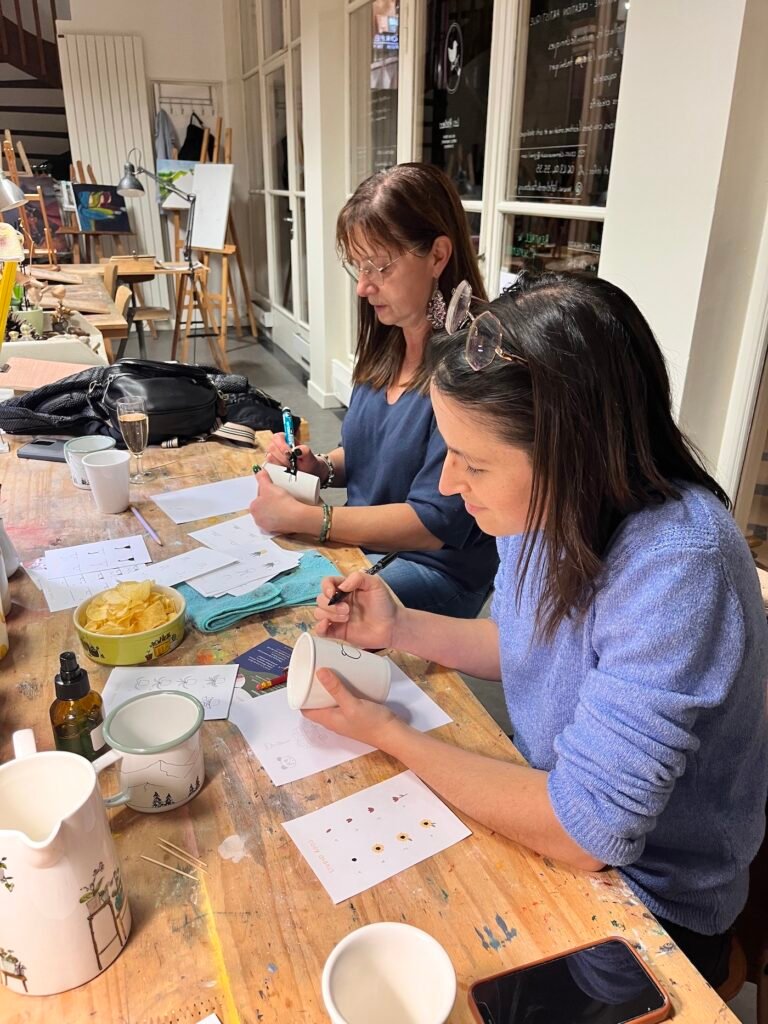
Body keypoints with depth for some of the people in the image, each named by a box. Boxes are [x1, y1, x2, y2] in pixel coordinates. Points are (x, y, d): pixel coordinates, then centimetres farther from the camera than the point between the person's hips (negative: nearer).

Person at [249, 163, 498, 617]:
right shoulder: (387, 344, 3)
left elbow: (433, 522, -22)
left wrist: (302, 517, -21)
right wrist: (320, 465, -4)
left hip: (437, 570, -7)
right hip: (363, 541, 7)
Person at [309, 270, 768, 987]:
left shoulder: (676, 566, -34)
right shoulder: (553, 506, -13)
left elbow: (585, 829, -30)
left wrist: (388, 734, -21)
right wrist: (400, 629, -9)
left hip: (648, 903, -5)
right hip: (556, 804, 6)